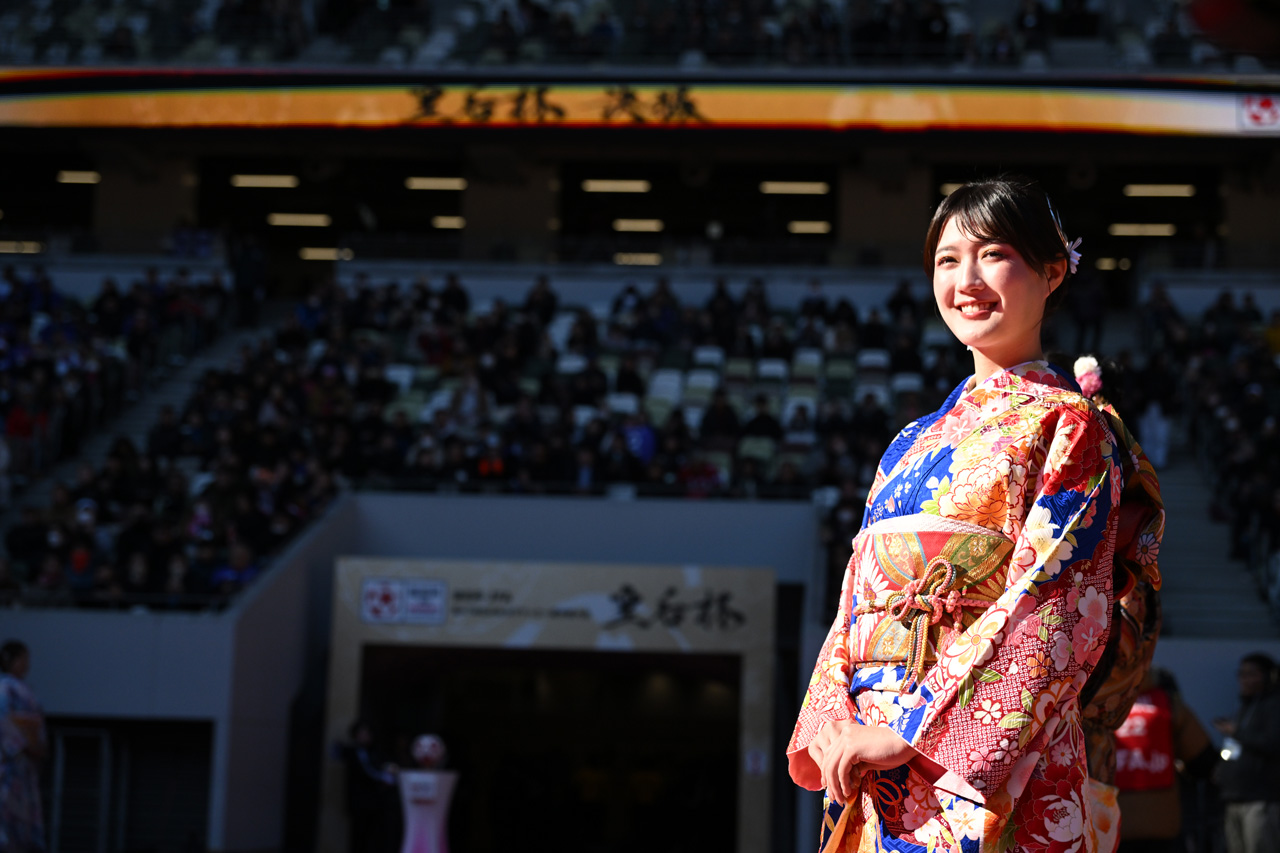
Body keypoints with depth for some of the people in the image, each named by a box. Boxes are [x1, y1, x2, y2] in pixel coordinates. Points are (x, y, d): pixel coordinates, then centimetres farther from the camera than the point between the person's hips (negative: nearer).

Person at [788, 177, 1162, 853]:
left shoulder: (1066, 427, -1)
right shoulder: (913, 443, 19)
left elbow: (1052, 615, -13)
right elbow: (856, 599, 14)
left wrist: (910, 733, -18)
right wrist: (830, 725, -4)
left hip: (989, 765, -6)